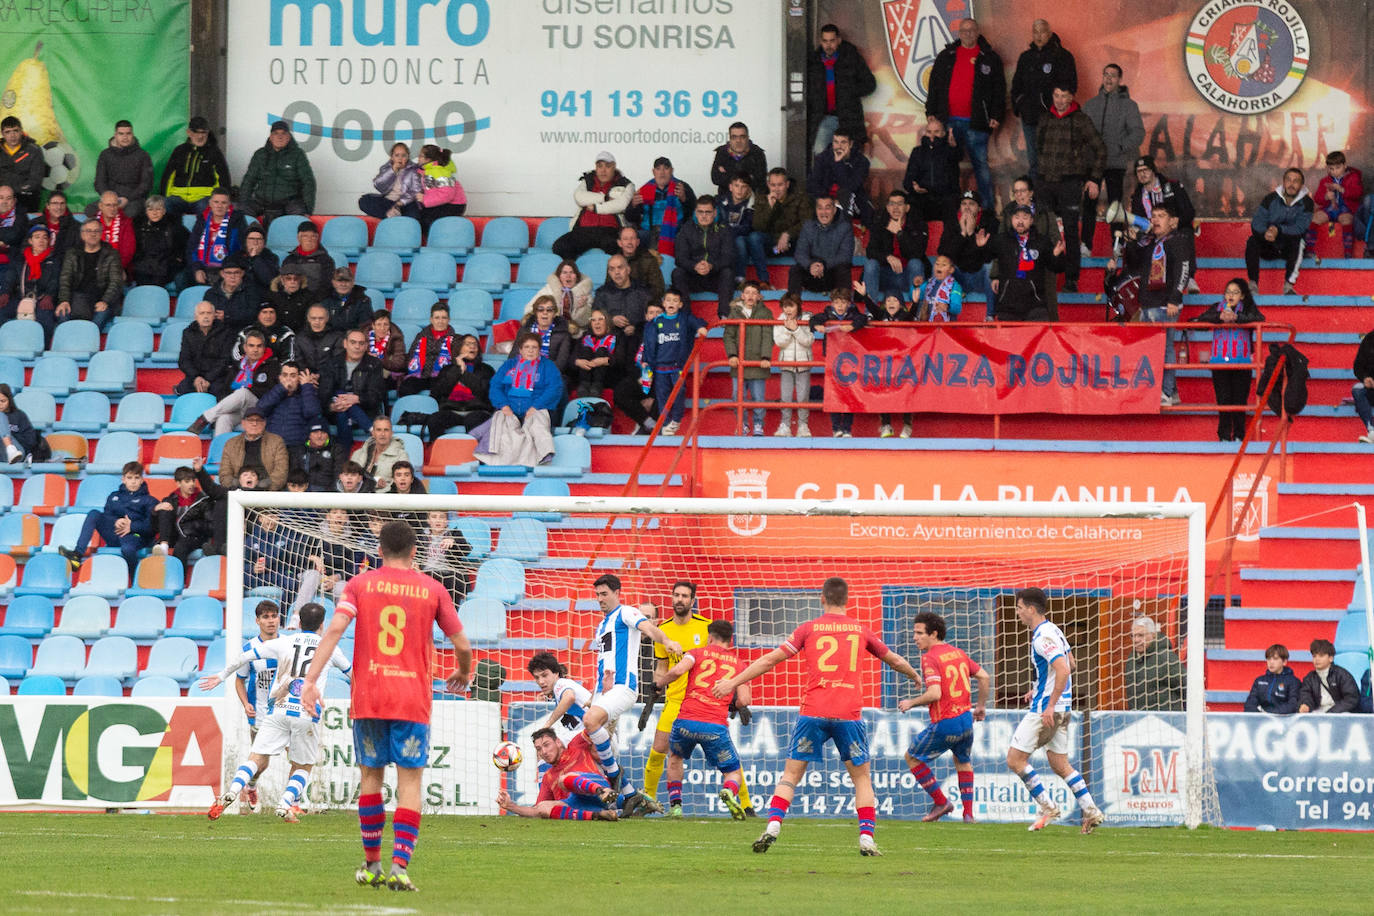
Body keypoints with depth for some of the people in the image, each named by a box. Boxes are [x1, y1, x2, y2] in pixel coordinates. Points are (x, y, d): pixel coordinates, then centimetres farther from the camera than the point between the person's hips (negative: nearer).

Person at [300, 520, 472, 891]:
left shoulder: (360, 584, 4)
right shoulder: (432, 589, 4)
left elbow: (336, 628, -10)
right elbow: (462, 645, 6)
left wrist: (312, 678, -13)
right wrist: (463, 673, 28)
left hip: (368, 696, 1)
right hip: (413, 699, -1)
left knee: (371, 775, 15)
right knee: (409, 780, -1)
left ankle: (372, 864, 21)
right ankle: (399, 865, -14)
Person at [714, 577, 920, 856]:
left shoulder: (809, 629, 5)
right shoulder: (860, 630, 10)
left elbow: (770, 659, 2)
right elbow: (893, 660, 25)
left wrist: (733, 682, 8)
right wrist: (915, 676, 46)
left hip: (813, 712, -1)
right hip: (849, 714, 1)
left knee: (791, 773, 7)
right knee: (861, 777, 12)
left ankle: (773, 826, -9)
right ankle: (867, 838, 2)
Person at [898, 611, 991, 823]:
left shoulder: (930, 658, -14)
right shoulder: (958, 653, 9)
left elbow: (934, 693, -24)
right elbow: (984, 677, 13)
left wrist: (911, 703, -8)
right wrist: (981, 706, 24)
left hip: (944, 724, -7)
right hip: (966, 718, 7)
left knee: (912, 757, 14)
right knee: (963, 761, 30)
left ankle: (941, 802, 14)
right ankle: (968, 812, 24)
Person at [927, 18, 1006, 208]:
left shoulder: (989, 59, 5)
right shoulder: (946, 57, 12)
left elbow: (999, 89, 6)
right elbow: (934, 87, 14)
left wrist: (996, 116, -3)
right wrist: (931, 114, 7)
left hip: (976, 121, -2)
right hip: (948, 121, 2)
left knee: (980, 164, -1)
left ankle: (988, 207, 4)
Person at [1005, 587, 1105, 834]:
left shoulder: (1043, 637, -17)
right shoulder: (1053, 630, 13)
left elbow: (1064, 669, -27)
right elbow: (1070, 663, 25)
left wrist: (1050, 706, -25)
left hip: (1046, 710, -10)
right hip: (1063, 707, 10)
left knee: (1015, 759, -3)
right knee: (1060, 764, 12)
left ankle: (1047, 806, -4)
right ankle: (1091, 811, 5)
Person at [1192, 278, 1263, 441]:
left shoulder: (1248, 309, 8)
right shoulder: (1217, 308, 13)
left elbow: (1260, 318, -11)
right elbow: (1201, 319, -2)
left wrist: (1236, 317, -24)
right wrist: (1220, 317, -20)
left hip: (1242, 361, -1)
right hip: (1220, 360, 1)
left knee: (1239, 400, -5)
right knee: (1223, 400, -5)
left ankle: (1239, 435, 4)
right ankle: (1224, 435, 2)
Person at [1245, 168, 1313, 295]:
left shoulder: (1306, 202, -6)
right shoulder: (1271, 198, -2)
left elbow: (1300, 228, -17)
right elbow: (1256, 223, -8)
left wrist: (1278, 230, -32)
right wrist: (1265, 233, -31)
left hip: (1289, 247, -2)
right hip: (1269, 246, 2)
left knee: (1297, 241, -34)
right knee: (1252, 241, -26)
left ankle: (1288, 285, -40)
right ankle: (1253, 284, -34)